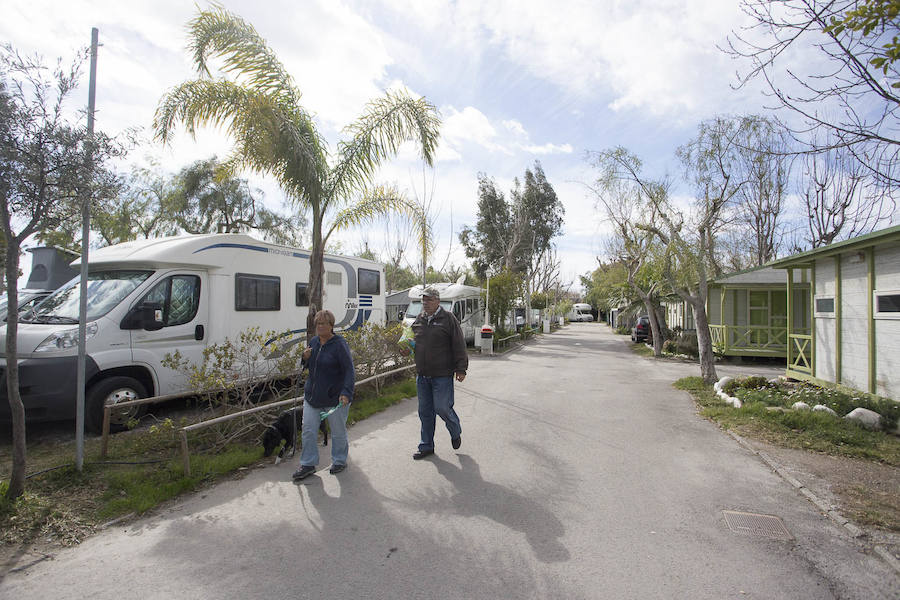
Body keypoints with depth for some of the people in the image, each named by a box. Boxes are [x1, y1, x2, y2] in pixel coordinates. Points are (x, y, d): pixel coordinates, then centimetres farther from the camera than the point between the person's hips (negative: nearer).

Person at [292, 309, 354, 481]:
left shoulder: (340, 344, -16)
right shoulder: (313, 341, 6)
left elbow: (349, 371, -18)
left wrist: (346, 393, -29)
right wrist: (305, 358, -4)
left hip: (334, 397, -6)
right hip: (312, 396, 6)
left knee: (338, 432, 10)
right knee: (308, 431, 9)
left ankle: (339, 461, 30)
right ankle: (308, 464, 24)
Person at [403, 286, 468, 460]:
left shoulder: (448, 318, -6)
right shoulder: (418, 320, 10)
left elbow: (459, 346, -8)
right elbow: (413, 340, 23)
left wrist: (461, 368, -11)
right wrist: (406, 349, 1)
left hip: (442, 375, -5)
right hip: (422, 375, 6)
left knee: (442, 408, -4)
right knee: (425, 411, 12)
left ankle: (456, 433, 27)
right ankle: (426, 446, 26)